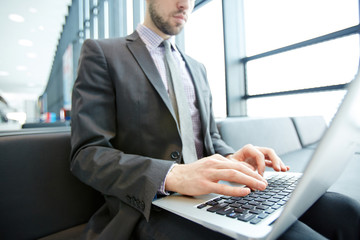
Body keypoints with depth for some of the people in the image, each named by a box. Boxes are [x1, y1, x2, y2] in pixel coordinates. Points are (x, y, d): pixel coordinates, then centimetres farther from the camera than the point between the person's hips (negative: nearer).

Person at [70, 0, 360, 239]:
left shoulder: (197, 68, 17)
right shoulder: (102, 53, 0)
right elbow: (87, 154, -10)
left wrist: (230, 160, -5)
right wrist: (172, 175, -27)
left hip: (210, 192, 6)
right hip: (151, 205, -5)